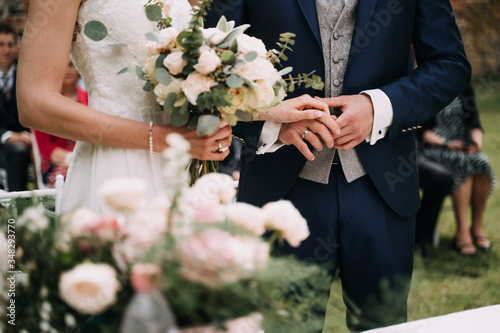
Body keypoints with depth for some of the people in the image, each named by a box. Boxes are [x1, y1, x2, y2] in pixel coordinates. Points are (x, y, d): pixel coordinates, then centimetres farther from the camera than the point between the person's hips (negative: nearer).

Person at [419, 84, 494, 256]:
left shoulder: (464, 87, 11)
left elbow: (474, 122, 7)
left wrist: (477, 140, -14)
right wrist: (446, 143, -19)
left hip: (462, 148, 4)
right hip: (432, 149, -4)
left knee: (483, 164, -28)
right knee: (463, 164, -34)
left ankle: (477, 228, -17)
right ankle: (462, 233, -32)